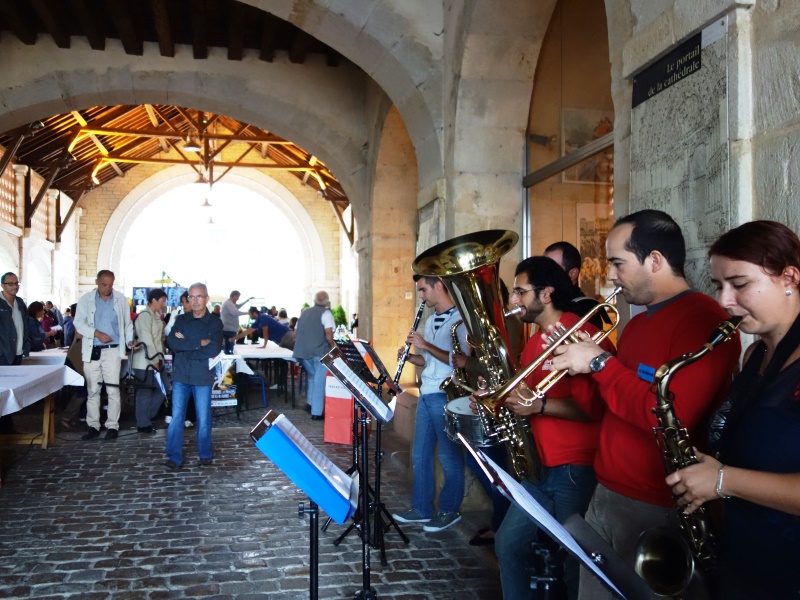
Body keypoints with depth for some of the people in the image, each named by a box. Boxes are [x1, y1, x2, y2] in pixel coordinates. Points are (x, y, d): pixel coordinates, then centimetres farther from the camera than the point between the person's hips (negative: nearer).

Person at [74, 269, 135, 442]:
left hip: (113, 350, -1)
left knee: (113, 389, -3)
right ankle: (93, 426, 16)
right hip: (92, 350, 1)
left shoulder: (121, 299, 4)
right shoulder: (85, 299, 1)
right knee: (92, 390, 7)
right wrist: (96, 333, -16)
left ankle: (112, 426, 6)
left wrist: (130, 341, -7)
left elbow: (127, 323, 9)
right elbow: (79, 323, -1)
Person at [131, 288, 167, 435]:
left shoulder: (156, 316, 16)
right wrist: (154, 360, -15)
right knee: (145, 392, -1)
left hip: (154, 361, 9)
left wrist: (158, 359, 5)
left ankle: (146, 418, 23)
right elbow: (146, 340, -17)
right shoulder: (145, 315, -13)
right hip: (145, 362, -9)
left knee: (161, 390, 11)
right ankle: (143, 424, 9)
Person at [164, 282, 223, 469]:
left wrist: (186, 344, -10)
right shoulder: (181, 320, 6)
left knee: (203, 417, 7)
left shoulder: (215, 323, -2)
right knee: (176, 416, 0)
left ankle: (205, 454, 23)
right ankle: (174, 457, 6)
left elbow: (214, 350, -15)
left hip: (203, 376, -2)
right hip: (181, 375, 2)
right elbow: (173, 342, -9)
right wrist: (199, 343, -16)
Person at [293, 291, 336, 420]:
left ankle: (311, 404, 27)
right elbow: (328, 332, -18)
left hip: (304, 351, 6)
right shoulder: (326, 313, -5)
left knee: (313, 377, 25)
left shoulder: (305, 312, 15)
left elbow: (297, 331, 19)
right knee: (320, 381, 1)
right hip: (320, 351, -6)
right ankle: (316, 412, 0)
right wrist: (332, 345, -4)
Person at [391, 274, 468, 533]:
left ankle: (450, 511, 17)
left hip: (447, 396, -9)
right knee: (420, 454, 13)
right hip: (426, 394, 9)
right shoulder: (430, 321, 16)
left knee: (449, 456, 3)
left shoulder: (460, 319, -13)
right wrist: (410, 356, 1)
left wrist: (426, 345, -19)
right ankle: (421, 509, 24)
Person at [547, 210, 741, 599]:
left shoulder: (703, 320, -17)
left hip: (657, 511, -8)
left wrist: (598, 362, -17)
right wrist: (577, 357, 1)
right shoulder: (637, 323, 13)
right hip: (605, 496, 8)